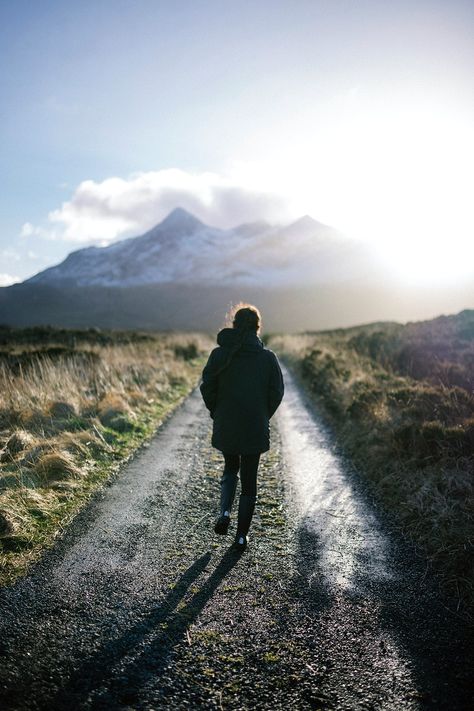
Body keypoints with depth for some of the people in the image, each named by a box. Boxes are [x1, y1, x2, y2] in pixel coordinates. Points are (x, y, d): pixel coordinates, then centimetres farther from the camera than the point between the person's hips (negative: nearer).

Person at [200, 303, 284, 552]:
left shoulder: (219, 354, -5)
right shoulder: (267, 357, -5)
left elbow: (207, 387, -6)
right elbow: (276, 392, -5)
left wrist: (216, 413, 9)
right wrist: (264, 417, 10)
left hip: (225, 426, 1)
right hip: (255, 429, -1)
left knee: (231, 468, 26)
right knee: (249, 480, 10)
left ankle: (225, 512, 6)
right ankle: (241, 536, 14)